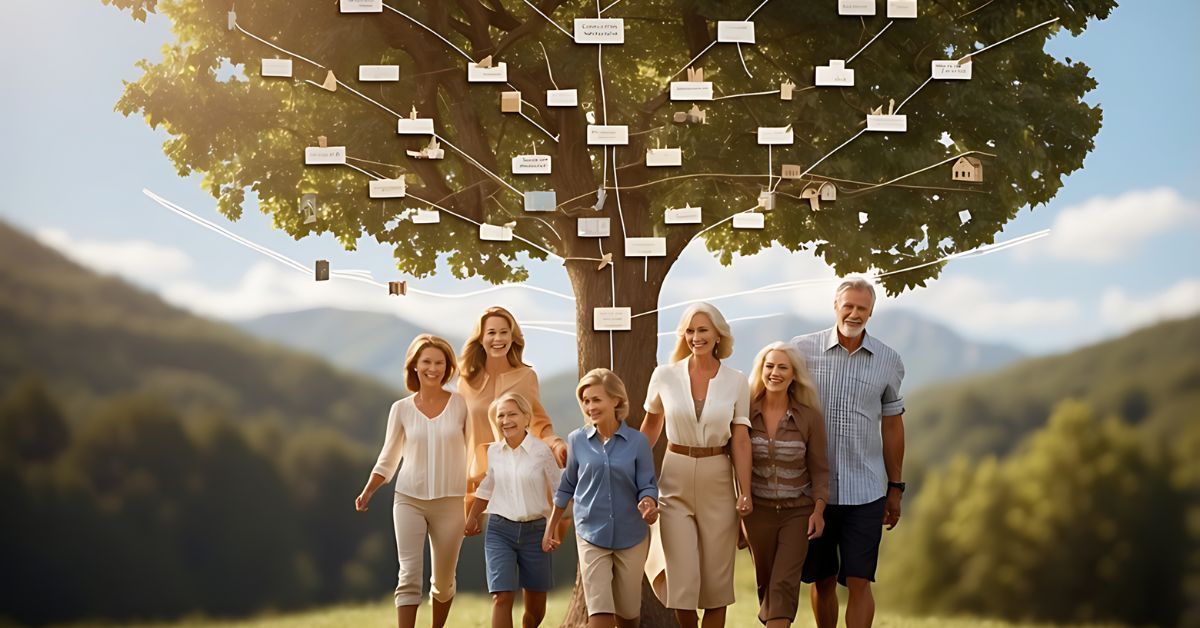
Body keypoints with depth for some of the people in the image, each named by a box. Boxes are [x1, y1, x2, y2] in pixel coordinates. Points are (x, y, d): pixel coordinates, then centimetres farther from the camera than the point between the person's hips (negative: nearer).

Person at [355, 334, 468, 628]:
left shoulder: (461, 405, -1)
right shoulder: (401, 409, 2)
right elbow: (388, 460, 8)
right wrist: (367, 492, -5)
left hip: (449, 502, 0)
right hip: (409, 499, 0)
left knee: (443, 581, 10)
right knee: (409, 576, -11)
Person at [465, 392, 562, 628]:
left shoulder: (542, 451, -7)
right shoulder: (493, 451, 3)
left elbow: (559, 490, 0)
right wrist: (472, 518, 17)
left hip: (534, 531, -1)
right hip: (499, 530, 1)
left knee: (535, 604, 12)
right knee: (501, 598, -14)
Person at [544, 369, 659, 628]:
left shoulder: (637, 442, -6)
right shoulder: (577, 440, -1)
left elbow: (647, 486, -5)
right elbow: (567, 486, 10)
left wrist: (648, 505, -28)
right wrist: (552, 527, 15)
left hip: (631, 537, 0)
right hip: (591, 536, 0)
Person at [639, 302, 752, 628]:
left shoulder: (736, 381, -2)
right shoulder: (665, 375, -2)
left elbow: (740, 440, -1)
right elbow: (651, 425, 11)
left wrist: (745, 492, -6)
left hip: (718, 482, 0)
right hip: (676, 482, 0)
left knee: (716, 577, 6)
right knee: (683, 578, -3)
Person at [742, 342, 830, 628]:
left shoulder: (809, 417, -8)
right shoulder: (746, 412, -6)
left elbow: (819, 468, -2)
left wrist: (819, 509, -10)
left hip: (797, 511, -2)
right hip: (757, 510, 2)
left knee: (784, 585, -10)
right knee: (765, 582, 16)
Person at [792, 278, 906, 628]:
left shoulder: (888, 361, 4)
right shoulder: (803, 349, -1)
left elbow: (892, 426, 11)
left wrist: (895, 488, 12)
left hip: (865, 492, 0)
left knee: (859, 582, -3)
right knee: (821, 581, 10)